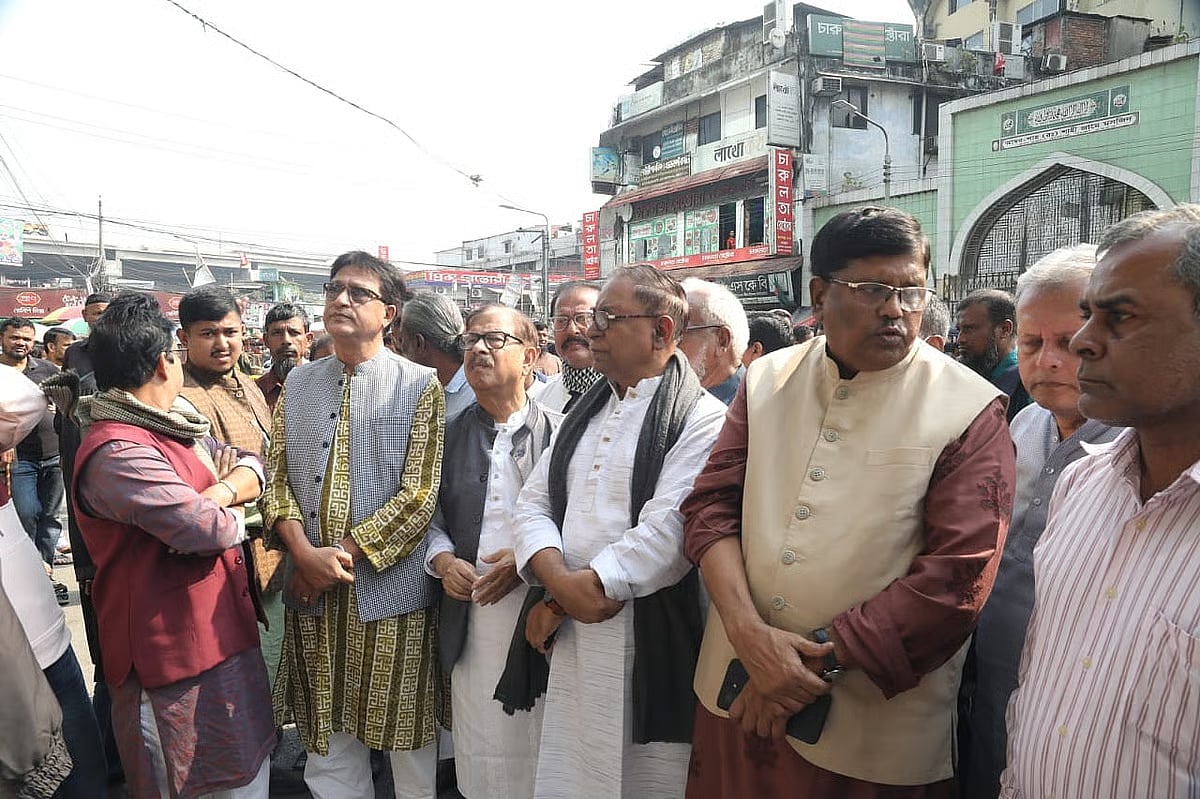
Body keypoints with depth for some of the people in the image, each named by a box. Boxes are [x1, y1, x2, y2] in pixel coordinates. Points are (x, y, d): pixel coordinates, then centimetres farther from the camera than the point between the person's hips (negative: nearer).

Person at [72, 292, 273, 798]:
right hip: (172, 651, -9)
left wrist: (217, 493, -13)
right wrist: (229, 511, -4)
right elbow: (208, 528, -28)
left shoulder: (176, 426, 9)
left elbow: (251, 468, 10)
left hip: (224, 632, 9)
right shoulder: (116, 453, -23)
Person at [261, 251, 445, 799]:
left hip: (390, 588, -4)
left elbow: (418, 496, -10)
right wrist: (304, 553, -11)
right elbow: (277, 476, 6)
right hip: (312, 591, 4)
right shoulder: (298, 384, 10)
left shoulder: (420, 387, -5)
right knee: (326, 732, 15)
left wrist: (341, 554, -13)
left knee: (405, 733, 10)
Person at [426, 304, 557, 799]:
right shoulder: (449, 434, 9)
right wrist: (443, 560, -6)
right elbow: (431, 517, 12)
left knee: (540, 755, 7)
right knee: (479, 758, 11)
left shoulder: (559, 432, -1)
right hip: (471, 614, 3)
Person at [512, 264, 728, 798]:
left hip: (655, 643, -6)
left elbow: (667, 532, -21)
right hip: (574, 636, 6)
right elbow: (534, 502, 8)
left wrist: (571, 594, -15)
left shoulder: (700, 418, -11)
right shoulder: (584, 412, 13)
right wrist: (559, 583, -11)